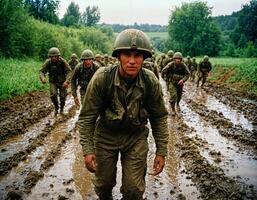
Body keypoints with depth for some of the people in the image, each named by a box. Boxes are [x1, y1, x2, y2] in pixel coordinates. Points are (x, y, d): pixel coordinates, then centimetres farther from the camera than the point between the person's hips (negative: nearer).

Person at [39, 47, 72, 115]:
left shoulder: (63, 61, -20)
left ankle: (61, 109, 30)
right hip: (53, 82, 1)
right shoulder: (48, 62, -15)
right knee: (53, 94, -18)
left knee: (62, 96, 1)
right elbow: (42, 71, -12)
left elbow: (69, 71, -19)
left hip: (62, 82, 0)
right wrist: (43, 78, -34)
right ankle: (56, 107, 11)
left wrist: (66, 81, -34)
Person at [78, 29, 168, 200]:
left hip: (136, 137, 1)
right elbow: (87, 116, -14)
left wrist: (161, 152, -4)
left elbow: (159, 117, -5)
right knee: (104, 183, 16)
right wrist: (87, 150, -18)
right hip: (106, 134, 0)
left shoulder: (151, 82, -18)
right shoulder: (102, 78, -23)